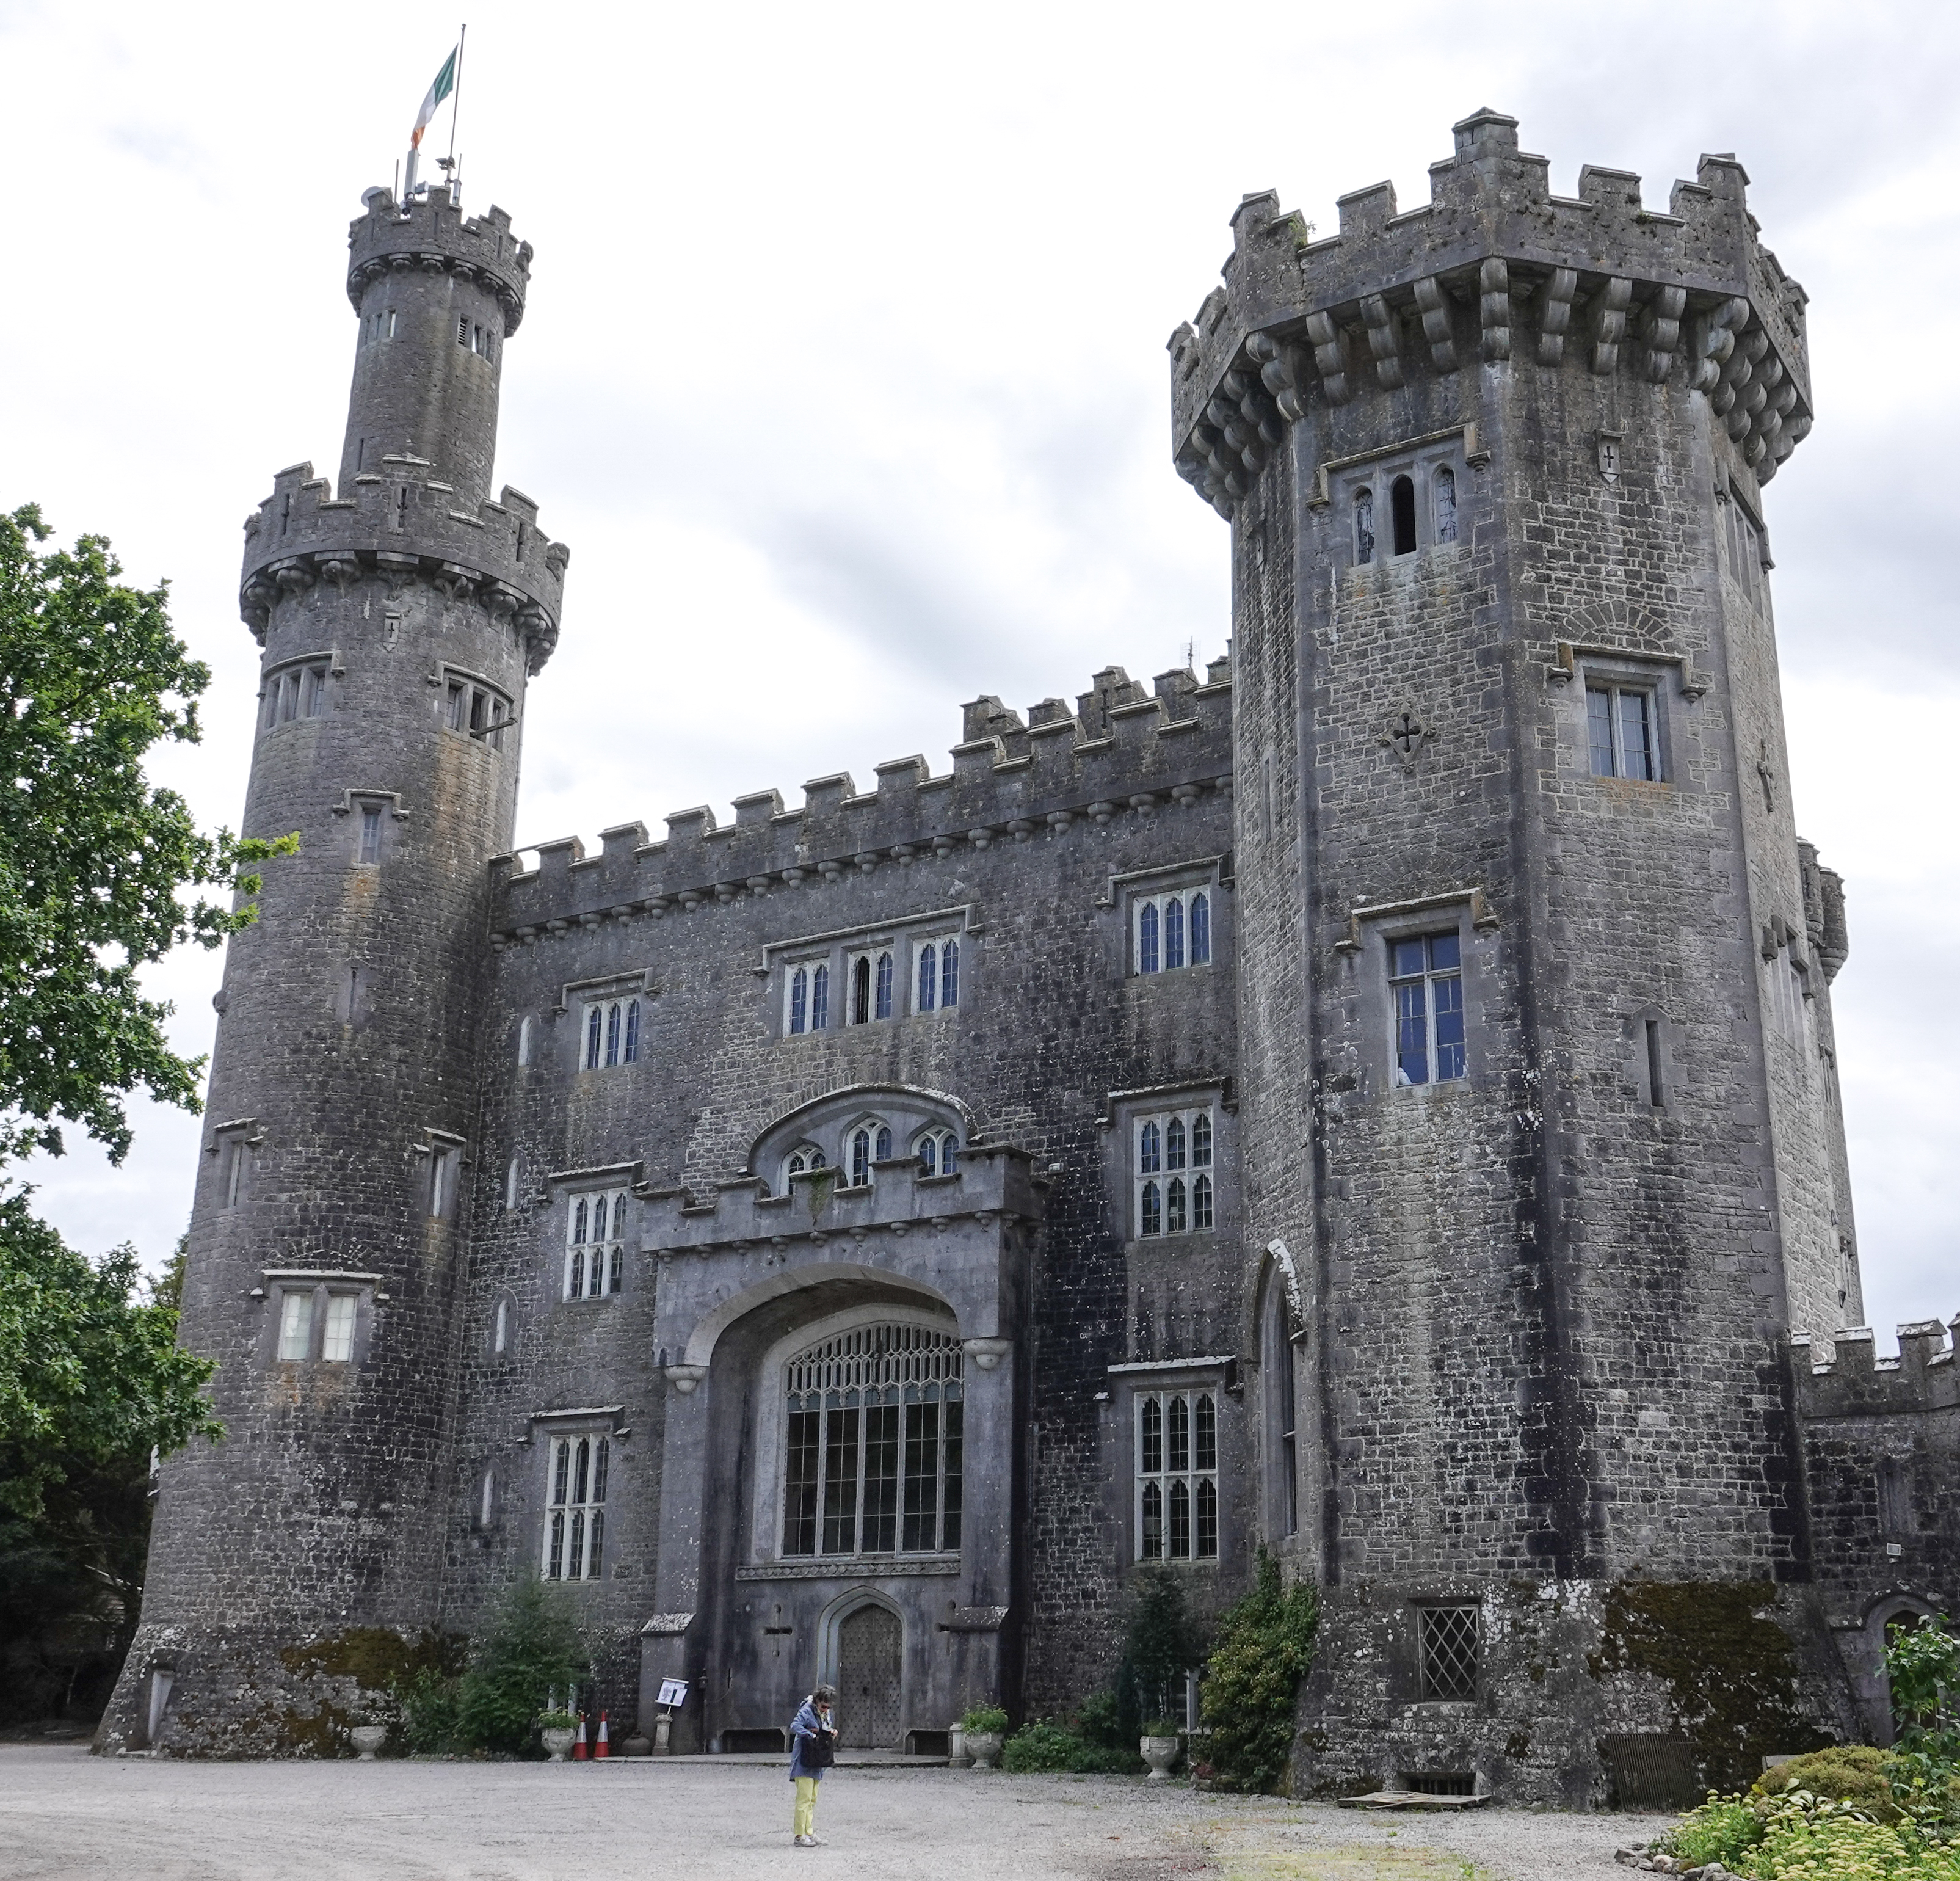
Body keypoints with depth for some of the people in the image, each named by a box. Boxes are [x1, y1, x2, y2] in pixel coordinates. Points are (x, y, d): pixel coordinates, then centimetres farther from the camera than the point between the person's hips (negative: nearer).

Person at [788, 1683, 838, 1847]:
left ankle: (809, 1833, 21)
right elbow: (795, 1726, -27)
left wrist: (832, 1733, 3)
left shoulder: (827, 1714, 13)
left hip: (817, 1764, 9)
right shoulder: (807, 1711, -13)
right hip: (804, 1763, -9)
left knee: (812, 1799, 14)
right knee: (804, 1798, -10)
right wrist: (812, 1735, -28)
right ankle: (800, 1837, -7)